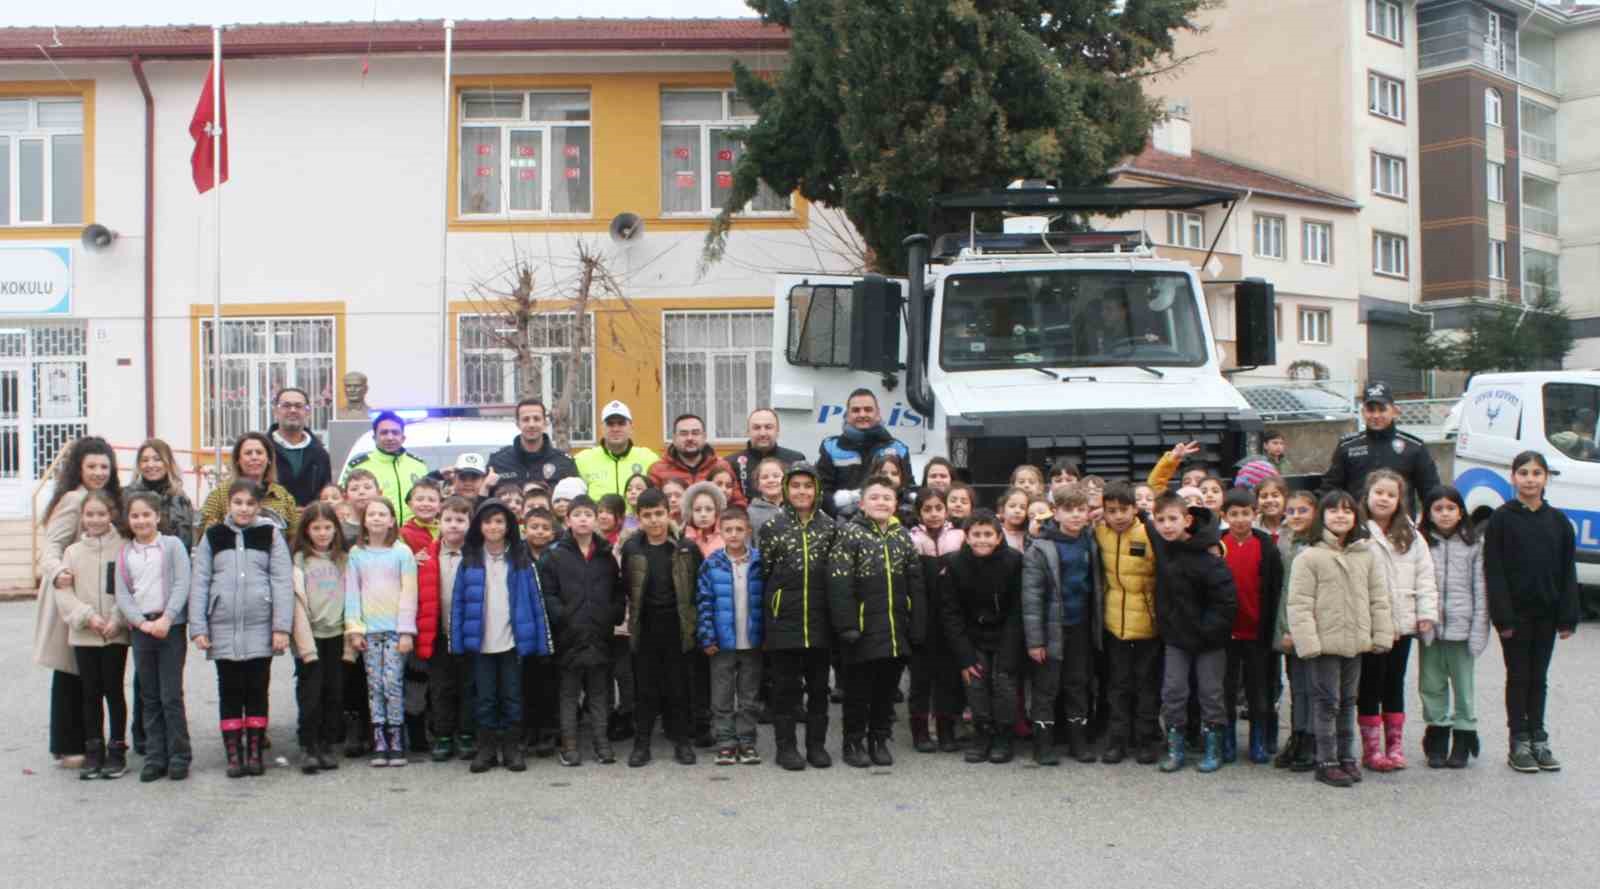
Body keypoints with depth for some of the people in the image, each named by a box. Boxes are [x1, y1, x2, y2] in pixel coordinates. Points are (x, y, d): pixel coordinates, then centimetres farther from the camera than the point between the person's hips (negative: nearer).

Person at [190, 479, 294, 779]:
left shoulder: (270, 534, 3)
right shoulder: (212, 536, 7)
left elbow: (283, 581, -2)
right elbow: (199, 583, 6)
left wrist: (282, 627, -8)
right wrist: (198, 628, -2)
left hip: (260, 627, -1)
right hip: (223, 628, 1)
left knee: (257, 690, 6)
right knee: (229, 691, 6)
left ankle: (255, 752, 14)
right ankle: (233, 754, 12)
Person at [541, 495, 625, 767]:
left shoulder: (606, 555, 9)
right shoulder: (555, 555, -1)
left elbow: (618, 592, 9)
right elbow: (548, 594, -6)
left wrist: (614, 617, -4)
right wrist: (563, 617, -16)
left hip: (600, 635, 3)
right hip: (568, 635, -2)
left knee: (599, 692, 10)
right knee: (569, 692, 5)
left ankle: (601, 741, 16)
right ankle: (569, 744, 12)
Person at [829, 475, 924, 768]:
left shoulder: (902, 536, 11)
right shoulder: (850, 534, -5)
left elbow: (915, 582, 12)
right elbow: (839, 584, -12)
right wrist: (846, 625, -18)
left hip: (896, 628, 5)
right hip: (864, 627, -5)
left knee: (888, 686, 12)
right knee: (858, 687, 4)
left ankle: (880, 739, 25)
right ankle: (854, 742, 16)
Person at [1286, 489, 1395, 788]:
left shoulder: (1366, 554, 7)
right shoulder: (1309, 557, -8)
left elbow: (1378, 597, 10)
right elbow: (1300, 604, -10)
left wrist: (1381, 635, 5)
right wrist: (1307, 641, -16)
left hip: (1355, 641, 5)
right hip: (1324, 641, -5)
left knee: (1347, 701, 15)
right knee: (1327, 702, 0)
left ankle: (1347, 757, 25)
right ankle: (1327, 762, 7)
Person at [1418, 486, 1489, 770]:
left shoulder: (1473, 545, 2)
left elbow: (1480, 590, 0)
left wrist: (1478, 631, -6)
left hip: (1461, 628, -1)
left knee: (1463, 685, 6)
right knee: (1432, 686, 7)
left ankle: (1462, 740, 17)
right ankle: (1437, 741, 18)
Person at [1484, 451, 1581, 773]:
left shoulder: (1558, 521, 4)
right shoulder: (1502, 519, -5)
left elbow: (1568, 571, 5)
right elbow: (1494, 570, -9)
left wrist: (1567, 617, -1)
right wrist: (1502, 616, -15)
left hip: (1546, 614, 3)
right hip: (1515, 613, -3)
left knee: (1538, 678, 12)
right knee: (1518, 677, 4)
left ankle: (1538, 739, 21)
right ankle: (1519, 744, 11)